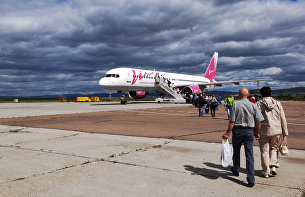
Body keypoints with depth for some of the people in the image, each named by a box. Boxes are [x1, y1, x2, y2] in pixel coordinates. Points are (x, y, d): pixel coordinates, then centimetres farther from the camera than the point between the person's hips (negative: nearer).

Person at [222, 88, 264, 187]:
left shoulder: (235, 104, -8)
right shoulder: (253, 105, -2)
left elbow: (232, 121, -10)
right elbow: (259, 121, -2)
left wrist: (227, 133, -4)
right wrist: (257, 132, 12)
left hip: (237, 130, -1)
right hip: (249, 131, 1)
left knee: (236, 152, 20)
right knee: (249, 156, 2)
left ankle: (236, 170, 40)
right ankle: (251, 179, -3)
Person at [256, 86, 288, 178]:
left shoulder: (259, 104, -7)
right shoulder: (277, 103, 1)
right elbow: (283, 119, 3)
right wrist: (285, 133, 10)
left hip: (264, 131, -2)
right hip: (276, 131, 3)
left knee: (264, 151, 8)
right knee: (274, 148, 23)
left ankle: (266, 172, 13)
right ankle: (273, 166, 11)